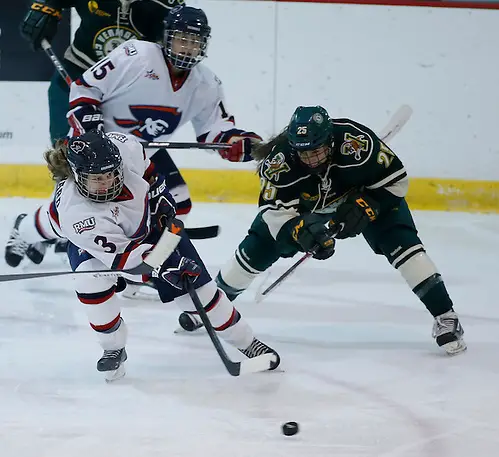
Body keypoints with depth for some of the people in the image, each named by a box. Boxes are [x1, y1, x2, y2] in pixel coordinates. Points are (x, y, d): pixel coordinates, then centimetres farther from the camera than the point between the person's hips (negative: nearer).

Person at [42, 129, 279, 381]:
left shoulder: (122, 147, -35)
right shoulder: (75, 213, -42)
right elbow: (121, 255, -39)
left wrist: (160, 195, -9)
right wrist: (164, 266, -47)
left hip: (149, 219, 3)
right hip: (97, 243, -3)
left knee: (194, 284, 0)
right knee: (90, 282, -30)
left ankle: (245, 341, 17)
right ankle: (113, 349, -6)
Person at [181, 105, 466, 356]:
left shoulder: (356, 141, -39)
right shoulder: (279, 160, -34)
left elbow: (396, 180, -25)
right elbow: (275, 211, -28)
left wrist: (364, 208, -35)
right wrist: (301, 232, -46)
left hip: (367, 196, -2)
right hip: (306, 205, 2)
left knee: (401, 242, -22)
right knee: (258, 248, -4)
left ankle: (445, 318, -15)